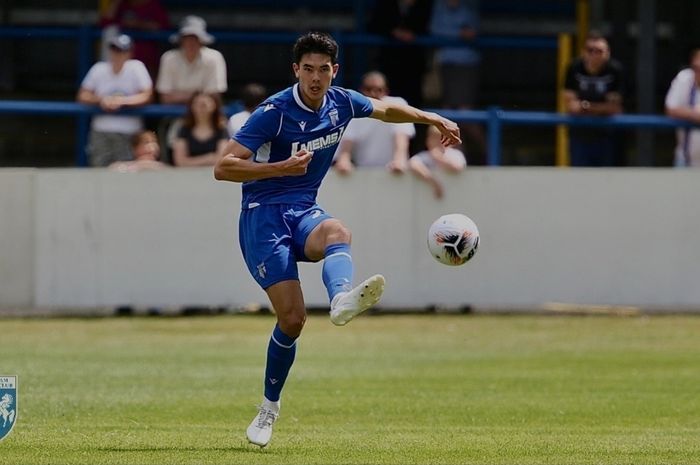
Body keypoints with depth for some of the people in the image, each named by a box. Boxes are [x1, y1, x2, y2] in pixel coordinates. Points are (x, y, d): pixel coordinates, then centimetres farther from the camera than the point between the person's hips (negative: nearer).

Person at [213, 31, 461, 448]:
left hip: (303, 211, 4)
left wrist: (435, 119, 21)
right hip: (263, 215, -4)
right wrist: (280, 168, -28)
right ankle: (270, 405, 3)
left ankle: (343, 299, -66)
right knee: (293, 315, -16)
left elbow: (386, 110, 28)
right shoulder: (274, 112, -14)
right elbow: (223, 168, -16)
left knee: (336, 231, -35)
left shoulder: (342, 103, 4)